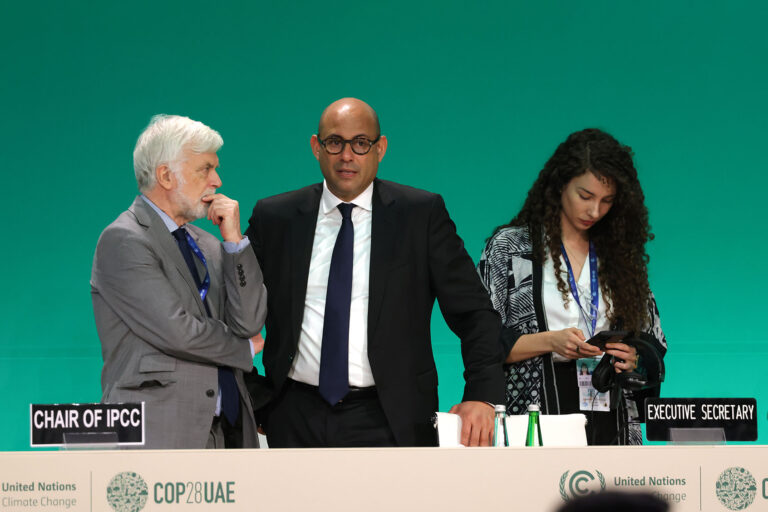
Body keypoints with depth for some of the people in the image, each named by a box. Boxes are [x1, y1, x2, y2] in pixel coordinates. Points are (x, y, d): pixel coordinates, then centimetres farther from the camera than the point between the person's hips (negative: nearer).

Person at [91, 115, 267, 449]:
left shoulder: (208, 245, 18)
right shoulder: (123, 241, -6)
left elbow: (250, 323, 6)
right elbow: (177, 331, -14)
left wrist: (234, 241, 0)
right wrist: (243, 348, 2)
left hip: (223, 430, 7)